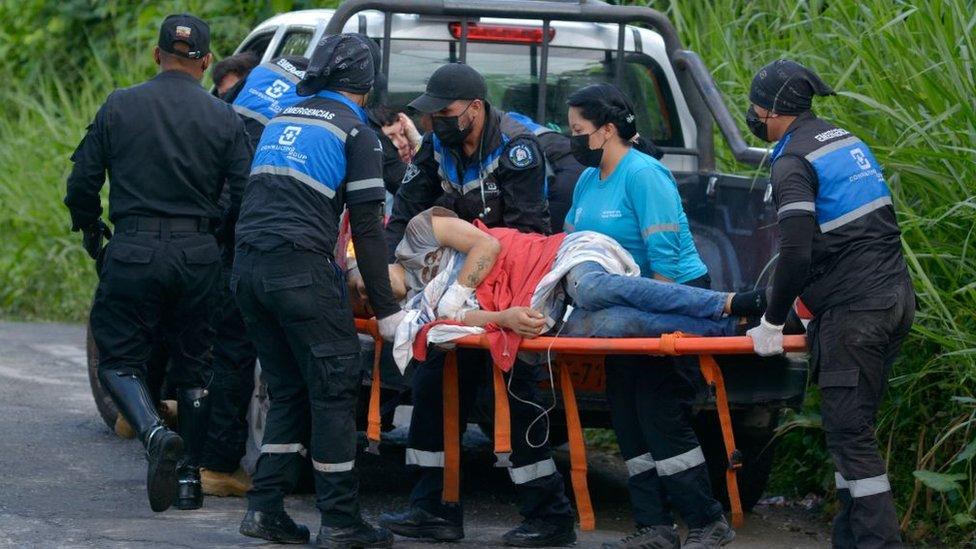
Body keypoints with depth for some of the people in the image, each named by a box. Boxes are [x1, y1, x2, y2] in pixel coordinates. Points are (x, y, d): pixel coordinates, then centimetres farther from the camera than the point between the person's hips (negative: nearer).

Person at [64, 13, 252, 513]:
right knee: (193, 367, 13)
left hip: (134, 252, -2)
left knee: (119, 360, 6)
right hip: (198, 256, 2)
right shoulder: (224, 119, 1)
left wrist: (90, 233, 19)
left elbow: (81, 184, 1)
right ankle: (190, 476, 14)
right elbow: (245, 196, -1)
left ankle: (154, 433, -22)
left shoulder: (119, 107, 0)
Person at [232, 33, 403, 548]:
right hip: (300, 268, -7)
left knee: (287, 391, 15)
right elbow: (367, 227, -4)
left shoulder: (282, 119, 20)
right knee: (334, 390, 0)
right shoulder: (355, 132, 0)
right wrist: (386, 310, -2)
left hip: (248, 267, 7)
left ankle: (264, 508, 11)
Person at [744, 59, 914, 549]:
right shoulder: (846, 141, 17)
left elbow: (796, 253, -19)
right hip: (894, 296, 9)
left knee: (849, 432, -7)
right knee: (852, 427, 14)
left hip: (854, 310, -9)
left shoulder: (793, 163, -11)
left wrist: (773, 322, -7)